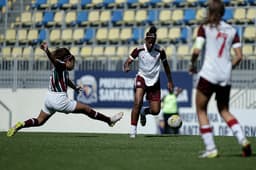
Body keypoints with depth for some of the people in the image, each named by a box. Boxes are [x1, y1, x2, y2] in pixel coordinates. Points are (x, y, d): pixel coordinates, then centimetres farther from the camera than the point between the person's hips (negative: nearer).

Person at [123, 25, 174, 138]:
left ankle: (144, 112, 36)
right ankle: (133, 130, -16)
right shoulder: (139, 50, -13)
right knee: (138, 103, -25)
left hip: (154, 81, 2)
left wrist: (170, 81, 9)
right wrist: (126, 67, -34)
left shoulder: (160, 51, -11)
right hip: (142, 78, -2)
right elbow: (128, 62, -9)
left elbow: (166, 65, 4)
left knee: (155, 111, -1)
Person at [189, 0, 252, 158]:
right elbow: (239, 56, 4)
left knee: (201, 110, 9)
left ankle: (210, 148, 0)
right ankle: (243, 140, 1)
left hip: (209, 74, -5)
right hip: (226, 77, 5)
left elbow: (196, 51, -12)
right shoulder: (231, 30, 9)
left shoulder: (205, 28, -2)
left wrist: (193, 64, 6)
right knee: (224, 110, 21)